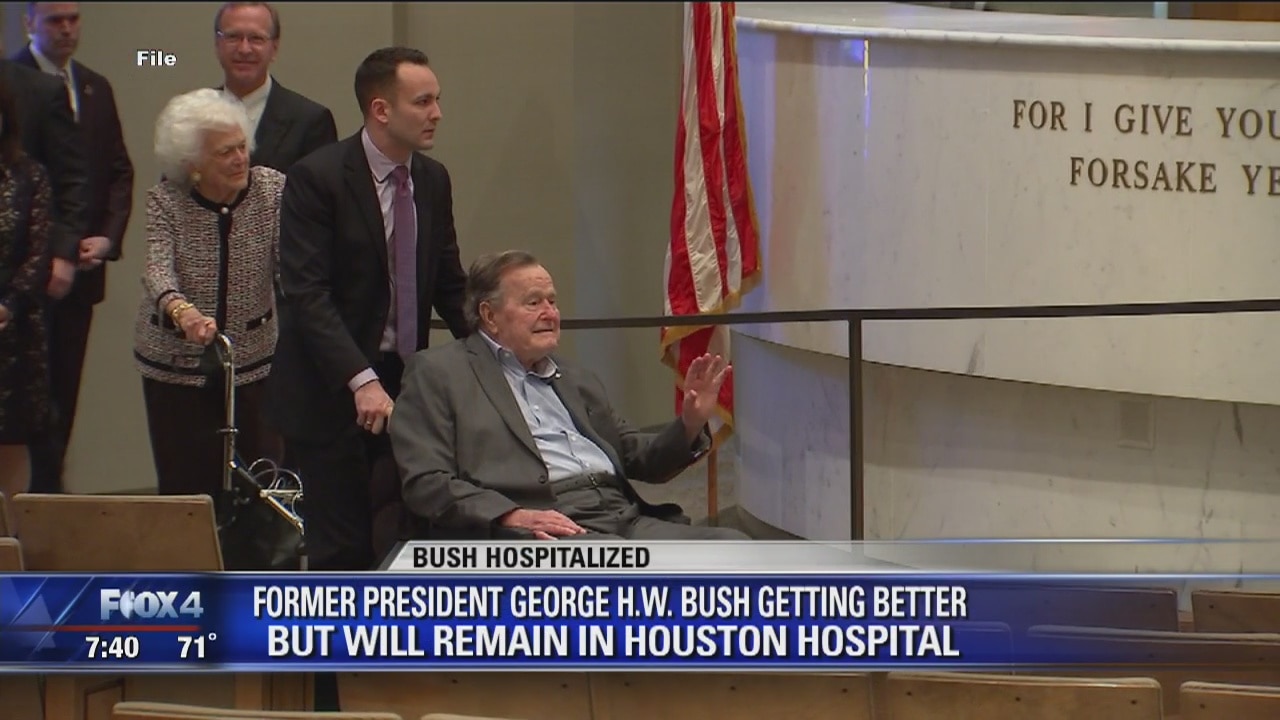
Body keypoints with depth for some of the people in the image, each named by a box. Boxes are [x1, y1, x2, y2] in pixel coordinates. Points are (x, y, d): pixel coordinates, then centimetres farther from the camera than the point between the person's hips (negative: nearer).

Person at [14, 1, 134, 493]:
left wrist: (108, 236, 0)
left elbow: (119, 171, 15)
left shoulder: (95, 89, 13)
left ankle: (48, 487, 13)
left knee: (65, 394, 8)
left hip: (82, 265, 6)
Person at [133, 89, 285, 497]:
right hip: (177, 364, -1)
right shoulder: (164, 201, -9)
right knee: (187, 484, 0)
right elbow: (158, 269, -24)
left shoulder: (272, 189, -5)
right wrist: (181, 311, -46)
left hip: (253, 360, 1)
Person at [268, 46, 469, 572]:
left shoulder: (433, 181, 8)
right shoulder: (316, 177, -12)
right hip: (332, 390, -6)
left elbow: (449, 285, 15)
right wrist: (362, 381, -28)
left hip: (404, 383, 6)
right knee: (342, 548, -4)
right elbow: (307, 293, -18)